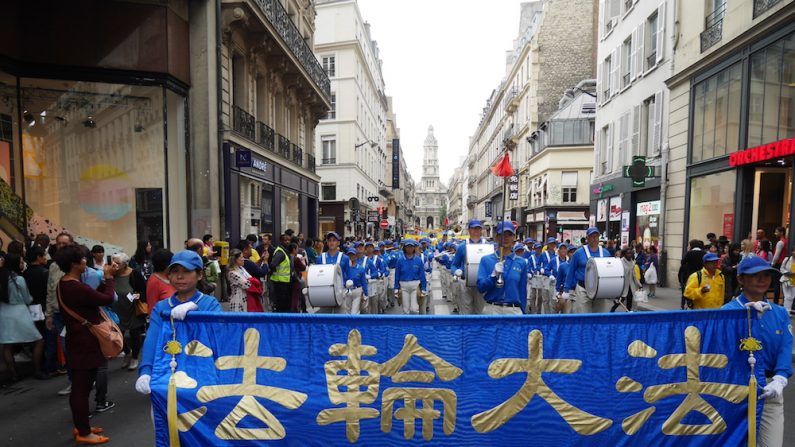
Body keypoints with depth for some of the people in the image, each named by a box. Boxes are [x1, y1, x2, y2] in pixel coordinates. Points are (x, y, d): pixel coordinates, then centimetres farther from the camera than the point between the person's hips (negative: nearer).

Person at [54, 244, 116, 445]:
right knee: (83, 388, 1)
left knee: (78, 386, 19)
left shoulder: (63, 285, 7)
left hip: (77, 341, 10)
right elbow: (108, 298, -20)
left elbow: (93, 296, 9)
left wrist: (105, 279, 3)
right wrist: (109, 278, -7)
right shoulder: (77, 288, -26)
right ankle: (84, 433, 13)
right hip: (85, 343, -10)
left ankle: (80, 426, 32)